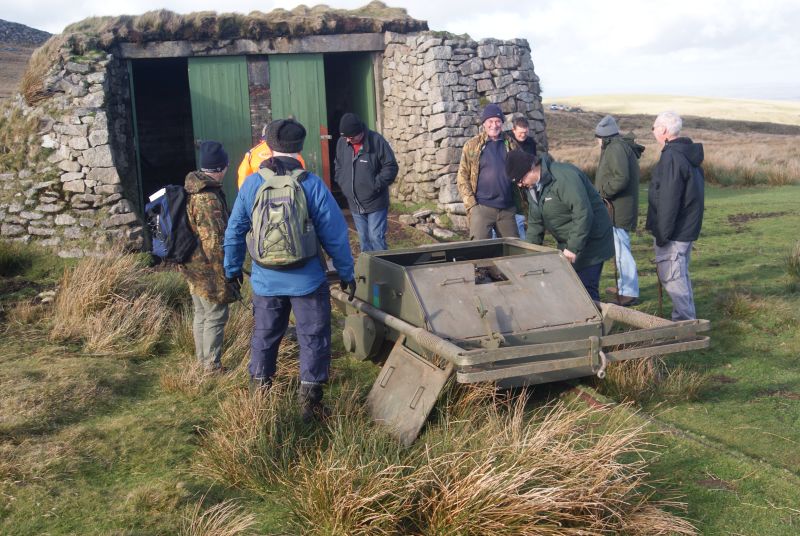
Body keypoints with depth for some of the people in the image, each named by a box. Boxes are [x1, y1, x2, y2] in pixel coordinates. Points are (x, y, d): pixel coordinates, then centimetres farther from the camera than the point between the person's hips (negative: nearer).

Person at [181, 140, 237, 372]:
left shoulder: (192, 188, 7)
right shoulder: (209, 199, -24)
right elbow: (213, 242, -24)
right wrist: (225, 272, -16)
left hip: (193, 264, 10)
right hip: (208, 268, -10)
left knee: (200, 314, 19)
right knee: (215, 317, 0)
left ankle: (202, 361, 31)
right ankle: (213, 368, 7)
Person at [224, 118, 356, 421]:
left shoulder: (251, 184, -5)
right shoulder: (312, 185, -11)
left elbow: (235, 231, 4)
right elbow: (334, 233, -7)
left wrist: (232, 268, 18)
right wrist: (346, 271, 3)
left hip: (266, 280, 3)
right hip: (307, 279, -2)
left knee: (264, 336, 19)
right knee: (313, 338, 10)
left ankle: (259, 394, 31)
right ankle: (309, 401, 14)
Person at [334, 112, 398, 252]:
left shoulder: (377, 141, -15)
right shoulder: (342, 143, 0)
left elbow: (391, 167, -12)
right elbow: (338, 166, 16)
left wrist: (376, 185, -16)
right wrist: (343, 183, 3)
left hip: (375, 203, -5)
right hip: (355, 204, 5)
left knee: (376, 238, -6)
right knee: (364, 239, 14)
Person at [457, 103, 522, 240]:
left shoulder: (511, 144, 9)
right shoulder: (472, 145, 1)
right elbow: (462, 177, 0)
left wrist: (520, 203, 6)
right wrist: (471, 204, -9)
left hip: (508, 208, 3)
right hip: (482, 207, -3)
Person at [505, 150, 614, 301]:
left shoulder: (564, 177, -24)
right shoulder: (532, 186, 7)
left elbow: (583, 213, -28)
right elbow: (535, 222, 14)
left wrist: (573, 248, -28)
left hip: (590, 241, -9)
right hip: (567, 243, 9)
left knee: (586, 288, -12)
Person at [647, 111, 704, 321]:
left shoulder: (672, 157, -20)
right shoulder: (689, 153, 12)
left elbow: (669, 201, -23)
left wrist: (662, 233, -19)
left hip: (673, 232, -10)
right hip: (687, 228, 10)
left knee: (671, 276, -4)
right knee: (680, 274, 18)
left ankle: (686, 321, 0)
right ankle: (686, 319, 27)